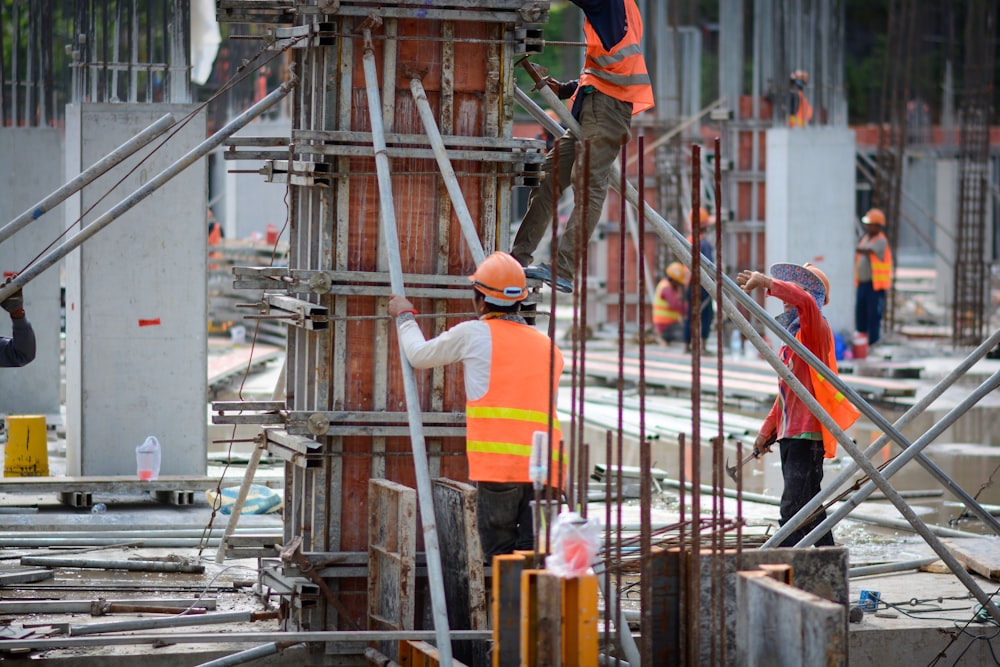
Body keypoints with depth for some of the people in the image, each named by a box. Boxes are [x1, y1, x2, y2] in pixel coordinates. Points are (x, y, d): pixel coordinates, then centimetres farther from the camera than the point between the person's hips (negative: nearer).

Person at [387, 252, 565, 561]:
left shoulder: (473, 335, 6)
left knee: (501, 555, -1)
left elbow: (419, 356, 21)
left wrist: (404, 316, 41)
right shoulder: (547, 346, 20)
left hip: (498, 464, -4)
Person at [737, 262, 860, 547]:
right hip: (789, 433, 10)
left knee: (793, 506, -16)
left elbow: (804, 300, -32)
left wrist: (766, 281, -27)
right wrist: (767, 429, 25)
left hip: (808, 432, -10)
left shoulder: (816, 329, -7)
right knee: (808, 506, 13)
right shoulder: (792, 334, 21)